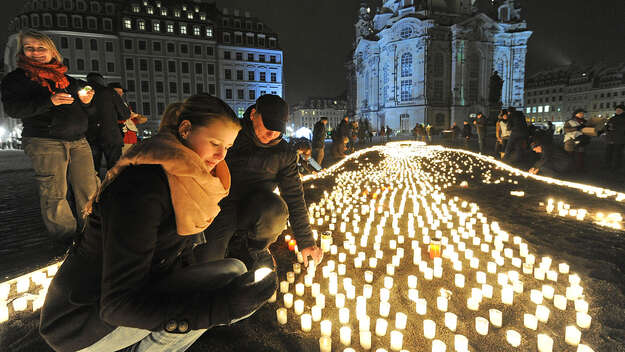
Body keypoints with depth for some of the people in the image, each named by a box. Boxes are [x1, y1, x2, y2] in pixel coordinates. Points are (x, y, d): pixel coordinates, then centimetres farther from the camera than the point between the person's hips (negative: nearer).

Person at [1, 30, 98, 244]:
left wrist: (87, 101, 0)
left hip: (78, 141, 4)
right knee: (54, 193, -5)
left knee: (89, 188, 0)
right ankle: (68, 238, 4)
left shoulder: (68, 79, 21)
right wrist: (49, 101, -19)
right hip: (45, 142, -4)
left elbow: (85, 112, 25)